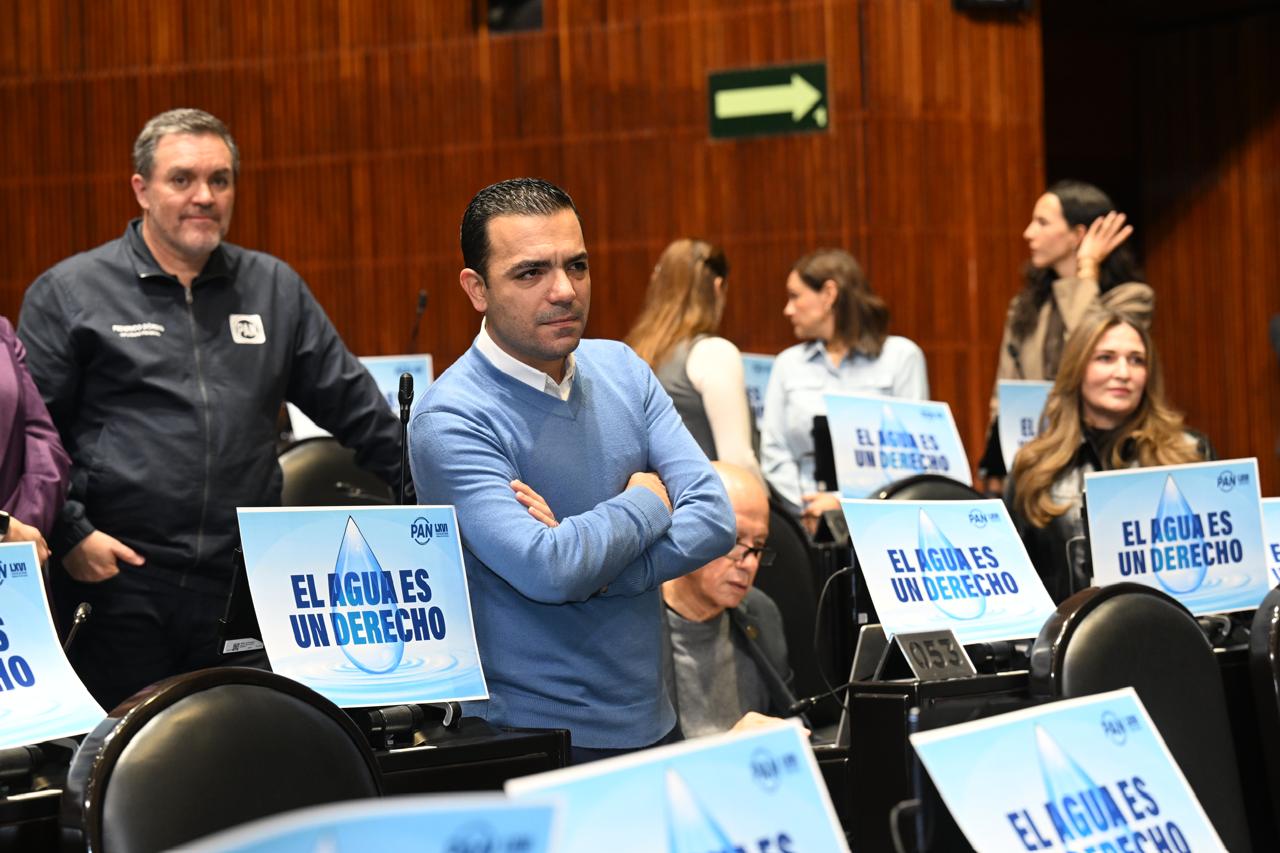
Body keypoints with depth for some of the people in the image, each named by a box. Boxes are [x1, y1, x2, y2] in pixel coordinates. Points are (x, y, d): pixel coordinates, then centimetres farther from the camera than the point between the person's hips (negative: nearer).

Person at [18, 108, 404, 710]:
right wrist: (70, 534, -10)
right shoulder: (68, 293, 3)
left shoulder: (276, 289, 14)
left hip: (245, 588, 3)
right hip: (119, 581, -3)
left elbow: (352, 405, 16)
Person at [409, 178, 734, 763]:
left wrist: (591, 570, -17)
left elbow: (715, 518, -4)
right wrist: (647, 502, -9)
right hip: (536, 739, -5)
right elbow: (547, 571, -25)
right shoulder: (450, 421, -15)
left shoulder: (620, 369, 4)